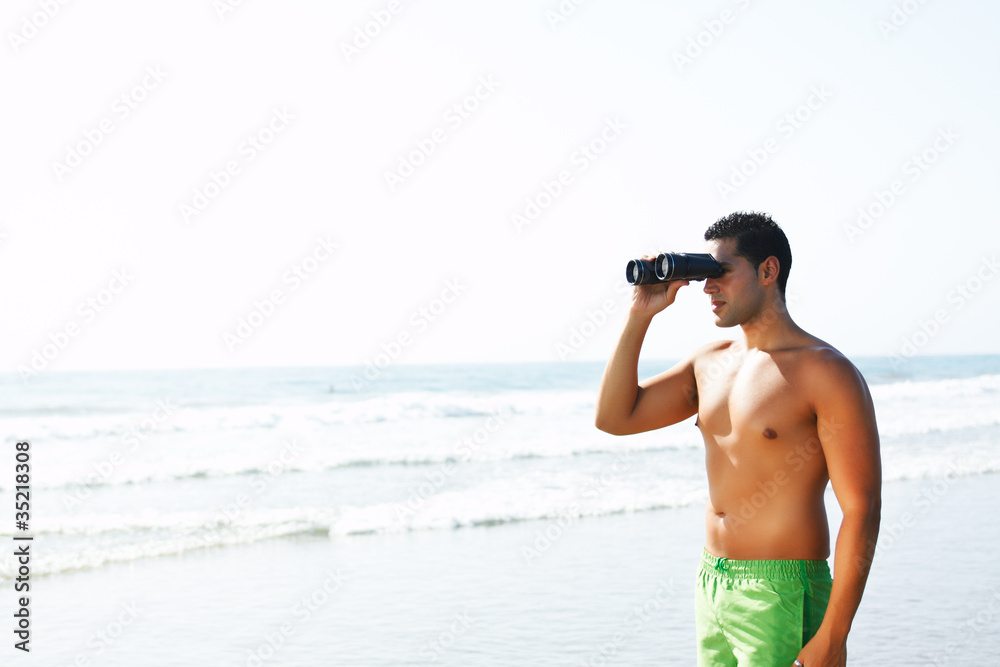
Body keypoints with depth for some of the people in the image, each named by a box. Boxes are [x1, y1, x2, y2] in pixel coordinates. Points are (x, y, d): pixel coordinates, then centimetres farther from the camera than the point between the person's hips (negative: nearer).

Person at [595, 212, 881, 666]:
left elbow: (862, 510, -15)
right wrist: (639, 316, 1)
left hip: (783, 596, -7)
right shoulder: (708, 363, 9)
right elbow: (614, 417, 9)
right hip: (711, 586, 7)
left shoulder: (825, 372, -13)